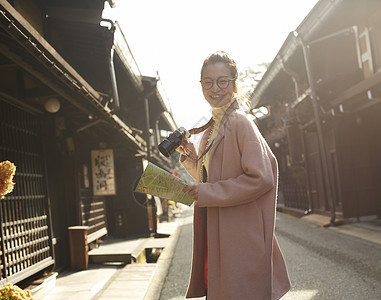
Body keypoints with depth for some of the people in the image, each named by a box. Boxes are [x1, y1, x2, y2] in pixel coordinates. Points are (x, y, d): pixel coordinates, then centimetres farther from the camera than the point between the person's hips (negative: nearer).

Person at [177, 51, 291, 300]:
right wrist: (191, 157, 7)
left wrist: (208, 193, -17)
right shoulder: (211, 130, 14)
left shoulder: (240, 123, -12)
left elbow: (261, 178, -20)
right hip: (217, 235, 8)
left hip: (242, 236, -8)